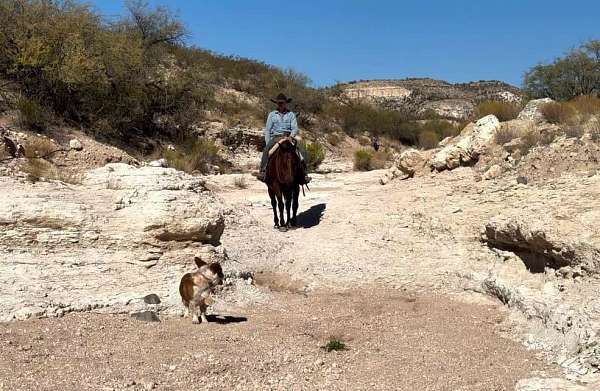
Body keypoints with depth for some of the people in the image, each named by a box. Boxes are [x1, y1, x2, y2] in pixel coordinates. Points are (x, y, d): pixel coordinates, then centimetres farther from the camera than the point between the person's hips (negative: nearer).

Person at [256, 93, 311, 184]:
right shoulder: (272, 114, 13)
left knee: (301, 151, -23)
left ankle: (303, 174, -23)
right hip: (275, 137, 0)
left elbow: (295, 129, 3)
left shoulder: (291, 114, 11)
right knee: (266, 150, -31)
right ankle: (263, 171, -32)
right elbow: (267, 130, 10)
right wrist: (268, 143, -3)